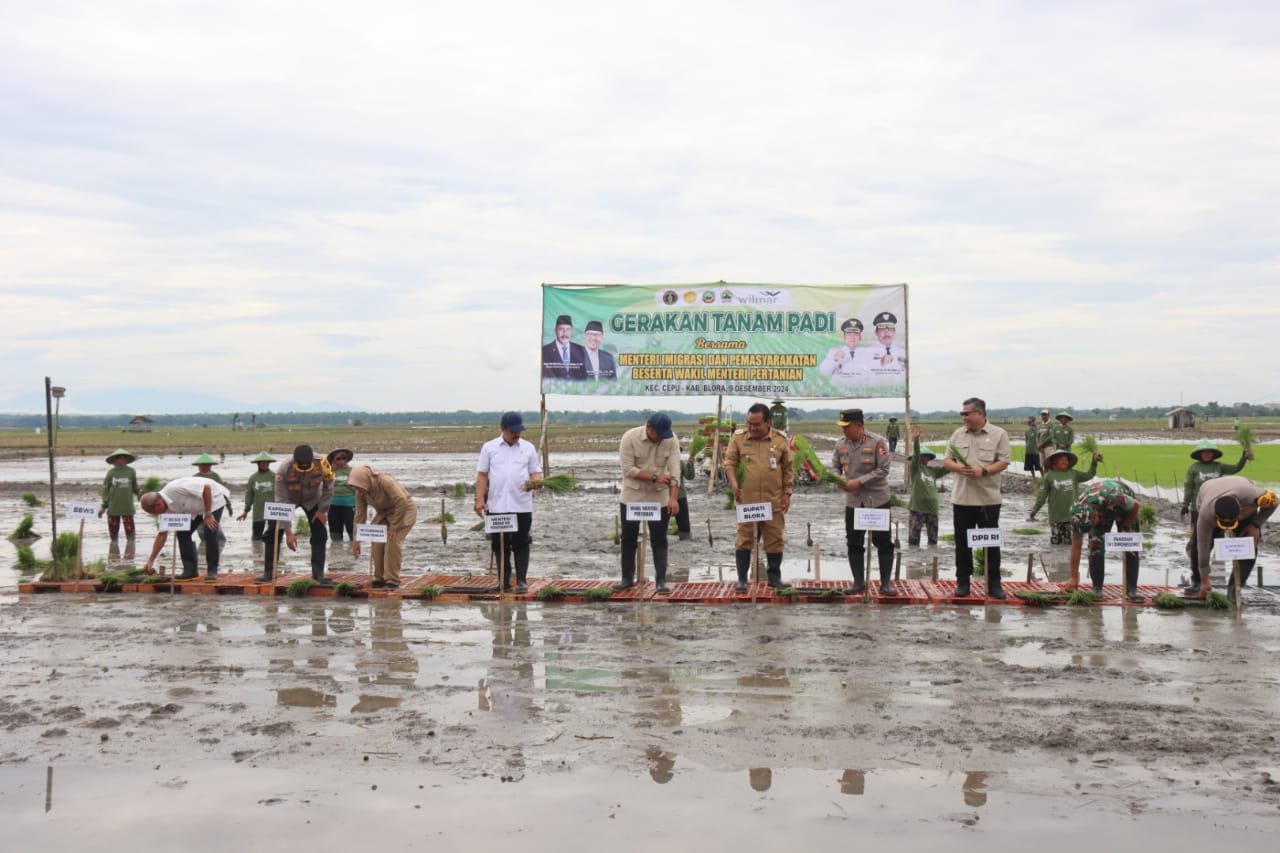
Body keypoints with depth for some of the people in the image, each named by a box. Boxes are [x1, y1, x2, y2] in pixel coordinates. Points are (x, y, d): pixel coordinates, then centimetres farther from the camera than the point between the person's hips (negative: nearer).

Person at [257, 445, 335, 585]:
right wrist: (288, 532, -33)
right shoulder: (283, 470, -38)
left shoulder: (322, 464, -35)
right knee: (273, 534, -9)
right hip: (288, 500, -1)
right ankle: (268, 573, 3)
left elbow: (328, 487, -13)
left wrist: (323, 510, -11)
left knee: (320, 535, -9)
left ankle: (318, 574, -1)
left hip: (312, 501, 1)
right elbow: (281, 502, -32)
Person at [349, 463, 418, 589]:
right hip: (384, 513, 6)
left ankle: (392, 580, -13)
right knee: (377, 544, -8)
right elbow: (360, 515, -9)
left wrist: (394, 526, -29)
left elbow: (402, 502, -36)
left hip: (404, 510, -6)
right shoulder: (360, 492, -12)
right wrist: (356, 541, -11)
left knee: (392, 543, -20)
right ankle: (379, 578, 5)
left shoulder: (385, 482, -33)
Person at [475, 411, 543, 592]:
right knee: (500, 545, 5)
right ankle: (504, 582, 13)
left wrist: (534, 482, -14)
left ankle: (521, 581, 4)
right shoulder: (489, 447, 7)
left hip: (522, 507, 0)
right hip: (496, 506, 0)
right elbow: (482, 475, 6)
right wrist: (480, 499, -3)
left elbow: (536, 472, 10)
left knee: (521, 544, -1)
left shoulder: (528, 448, 9)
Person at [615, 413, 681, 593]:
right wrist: (654, 477, -25)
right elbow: (628, 469, -18)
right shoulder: (630, 437, -16)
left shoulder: (671, 439, -11)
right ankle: (627, 578, 20)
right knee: (628, 539, 8)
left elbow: (674, 469, -17)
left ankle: (661, 580, 6)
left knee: (659, 540, 1)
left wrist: (673, 498, -27)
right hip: (632, 497, 0)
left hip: (659, 498, 1)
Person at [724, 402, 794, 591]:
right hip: (746, 501, -1)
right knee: (744, 539, 1)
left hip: (774, 501, 1)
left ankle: (774, 577, 20)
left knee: (774, 540, 7)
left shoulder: (780, 440, 3)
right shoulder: (738, 438, 2)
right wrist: (734, 484, -12)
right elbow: (729, 462, 3)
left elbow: (788, 469, 7)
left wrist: (787, 493, 3)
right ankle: (742, 579, 10)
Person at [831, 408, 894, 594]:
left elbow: (883, 470, -15)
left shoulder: (877, 443, -13)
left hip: (877, 500, -4)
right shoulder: (841, 445, 2)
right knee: (854, 543, 8)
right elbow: (835, 467, 10)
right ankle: (858, 582, 19)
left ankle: (886, 582, 11)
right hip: (853, 501, 4)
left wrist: (859, 482, -21)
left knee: (883, 542, 1)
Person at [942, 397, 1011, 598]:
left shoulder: (998, 434, -2)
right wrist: (959, 468, -12)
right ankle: (963, 582, 17)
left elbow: (1003, 462, -6)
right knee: (962, 542, 8)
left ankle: (994, 584, 12)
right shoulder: (958, 435, 9)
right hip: (962, 497, 3)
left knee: (991, 542, 3)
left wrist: (983, 471, -20)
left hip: (988, 499, -3)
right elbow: (946, 461, 9)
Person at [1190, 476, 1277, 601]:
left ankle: (1233, 590, -11)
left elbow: (1272, 501, -23)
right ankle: (1199, 584, 10)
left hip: (1246, 508, 0)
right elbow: (1203, 547, -34)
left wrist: (1256, 525, -25)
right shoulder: (1206, 513, -44)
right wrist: (1205, 580, -28)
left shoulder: (1249, 494, -47)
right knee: (1197, 546, -12)